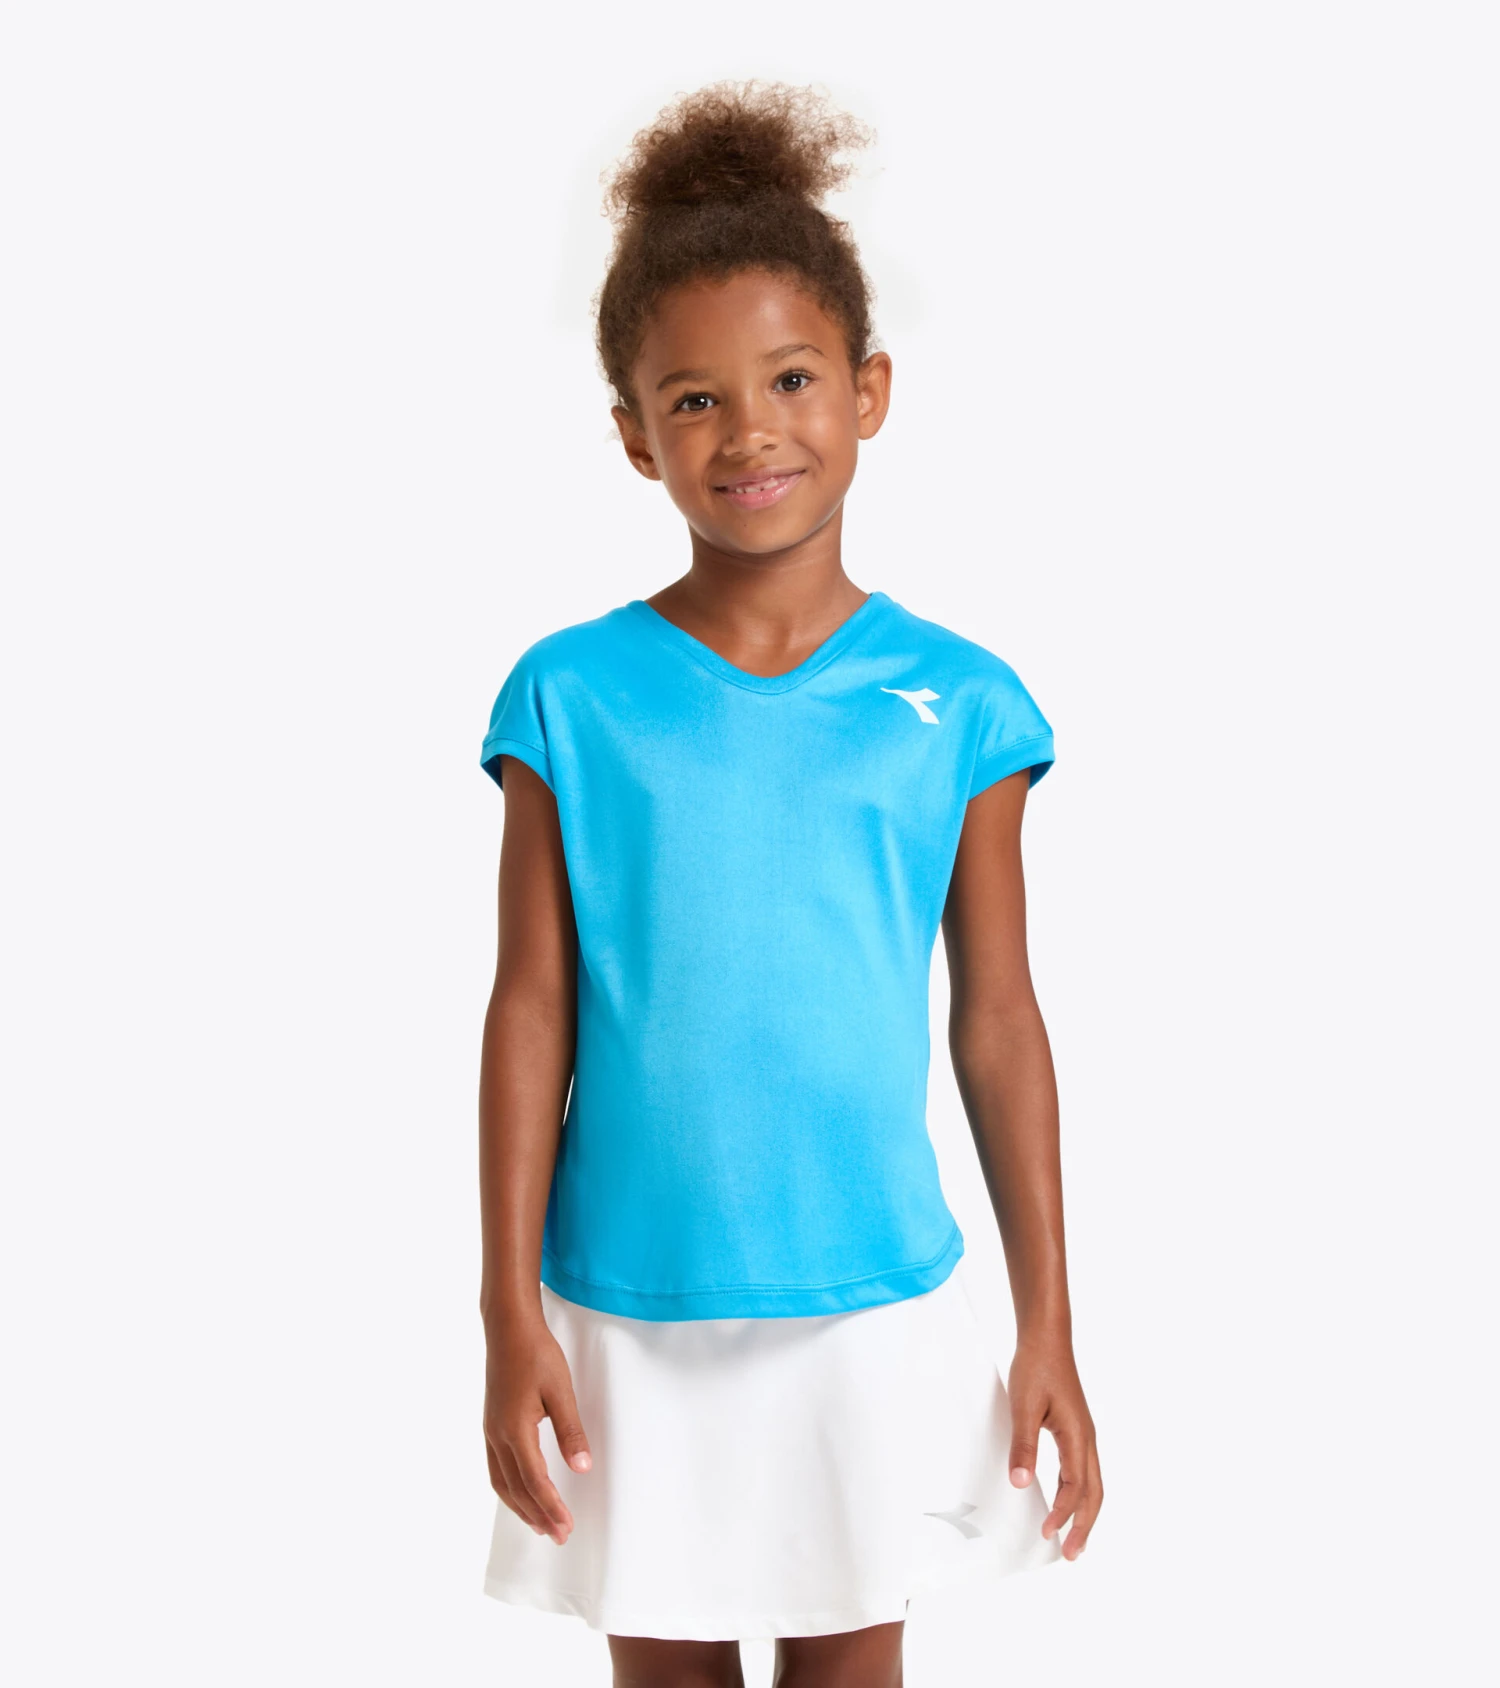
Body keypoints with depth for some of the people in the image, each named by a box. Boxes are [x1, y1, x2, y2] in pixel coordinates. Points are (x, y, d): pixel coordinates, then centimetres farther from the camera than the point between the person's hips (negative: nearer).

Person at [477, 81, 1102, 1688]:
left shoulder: (959, 701, -4)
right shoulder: (570, 698, -5)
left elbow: (997, 1023, 0)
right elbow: (531, 1010, -2)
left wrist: (1049, 1328, 2)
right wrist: (510, 1316, -3)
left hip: (875, 1309, 0)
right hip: (629, 1313, 0)